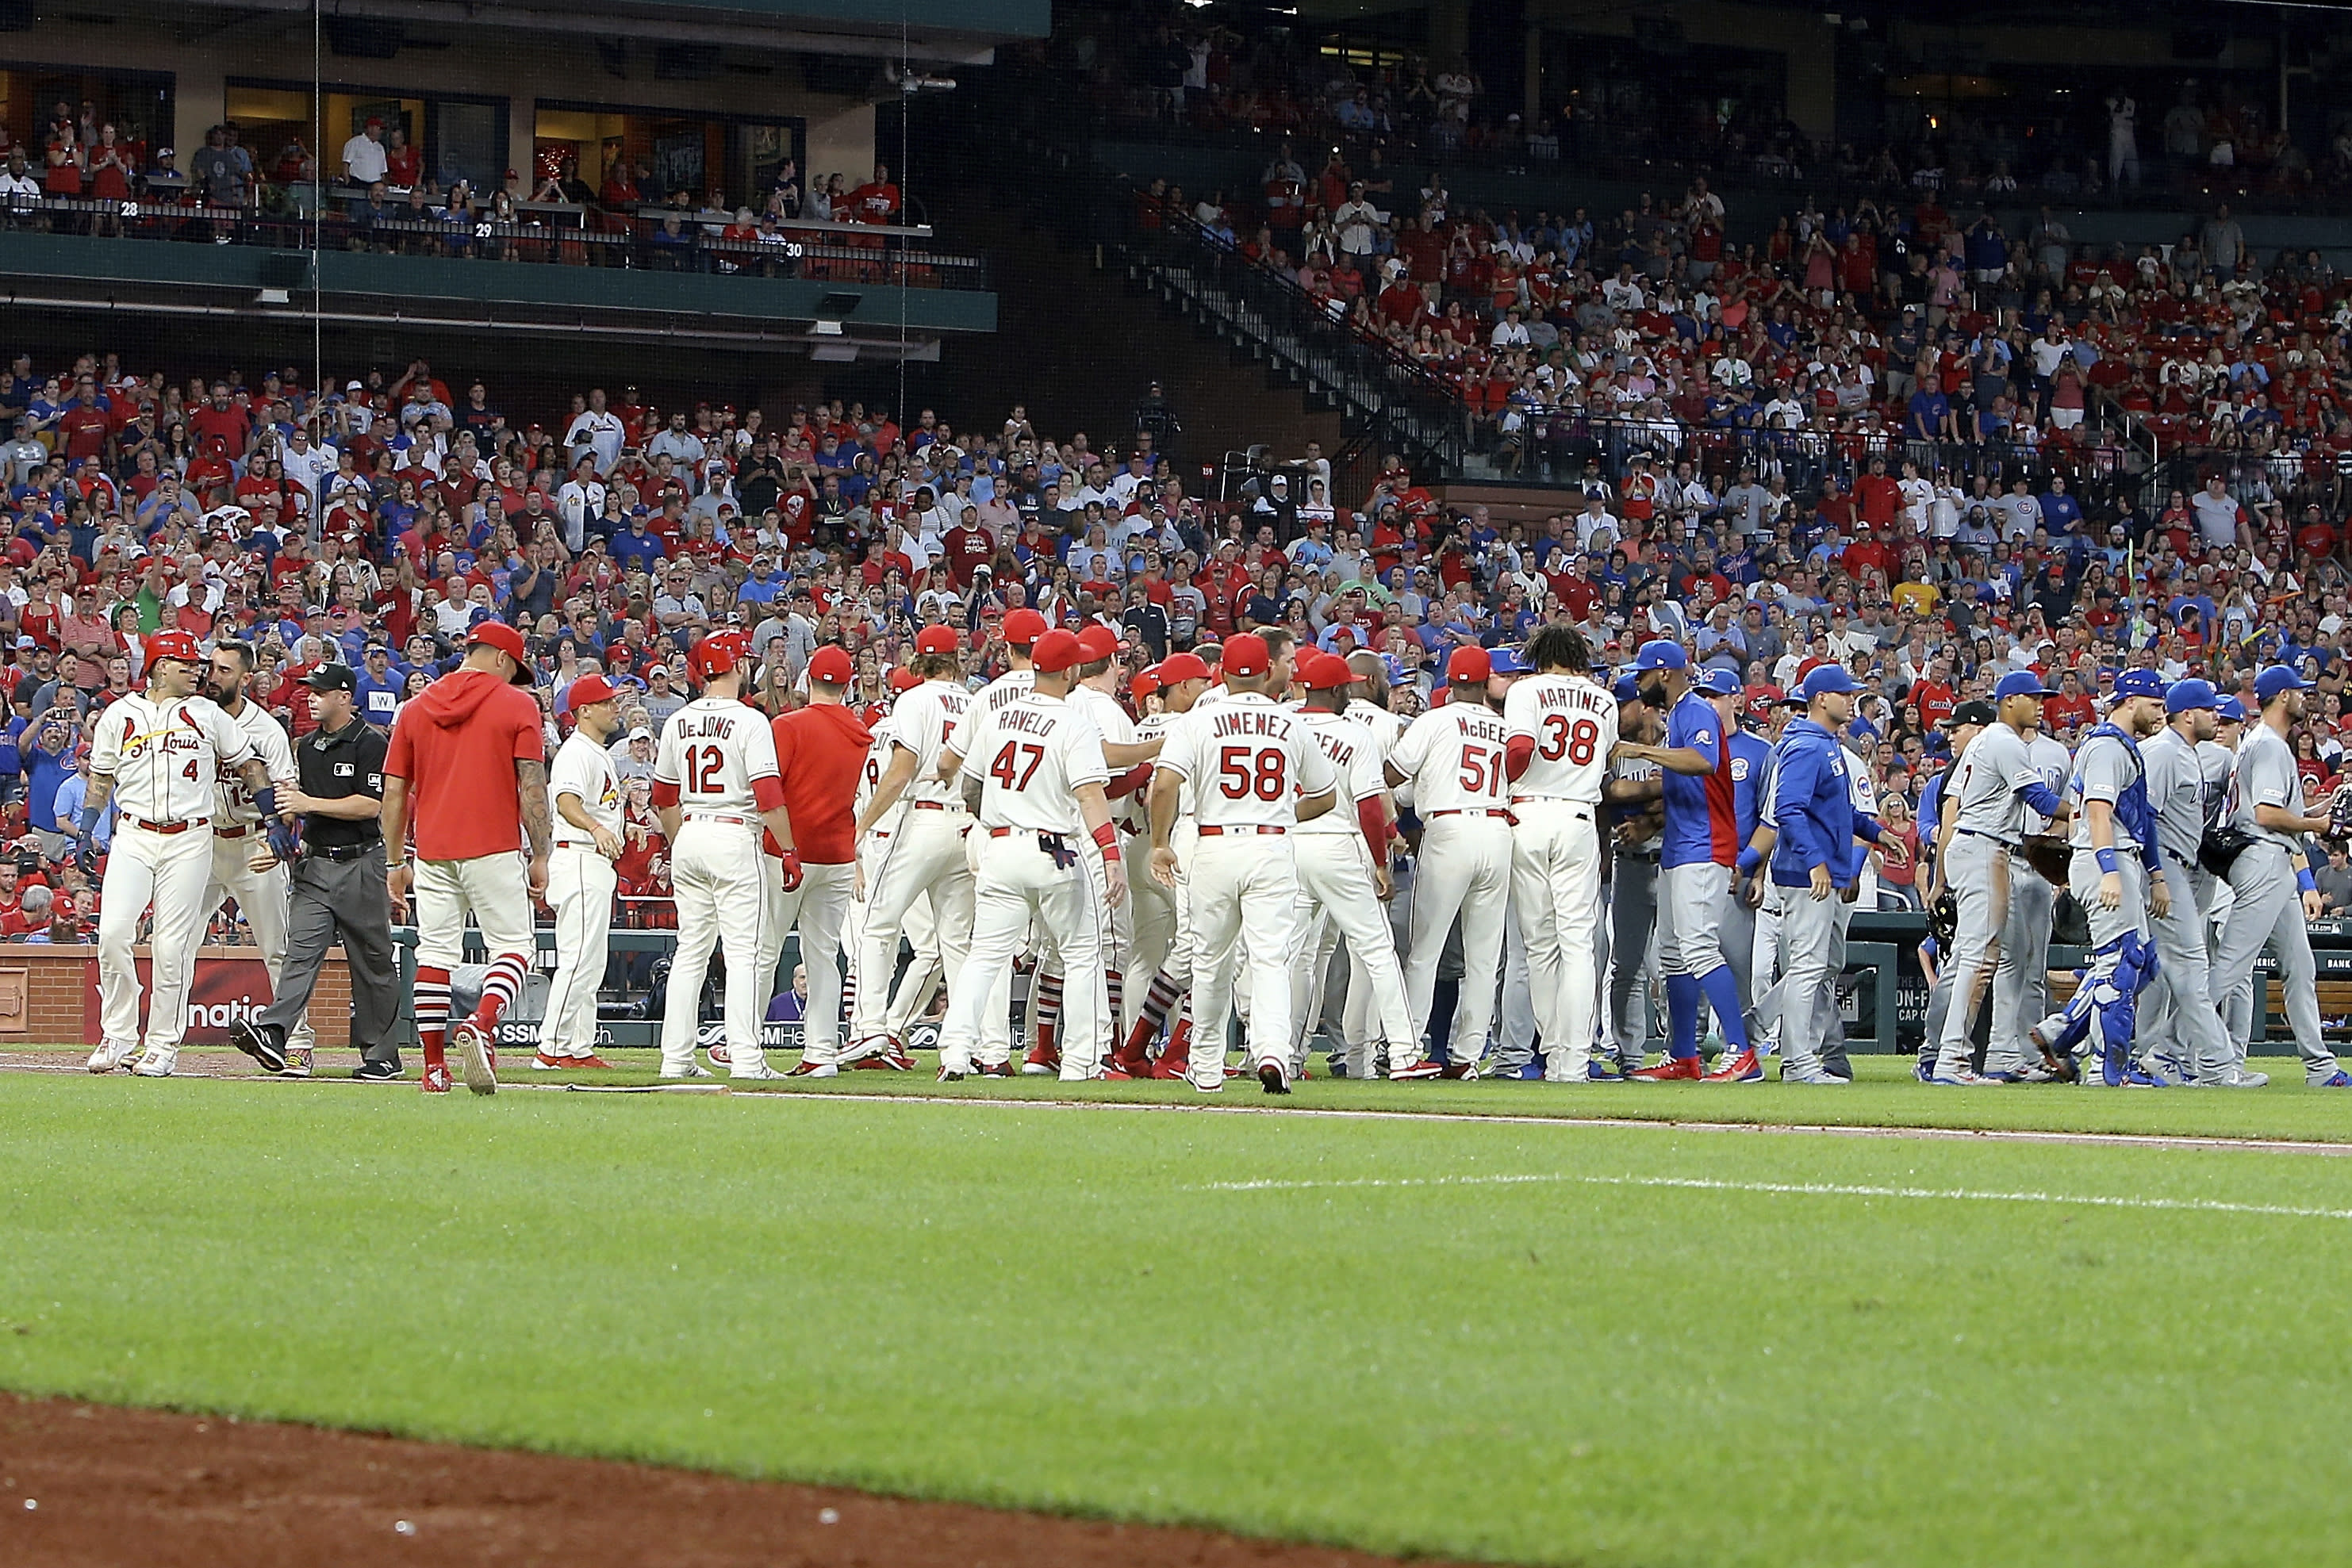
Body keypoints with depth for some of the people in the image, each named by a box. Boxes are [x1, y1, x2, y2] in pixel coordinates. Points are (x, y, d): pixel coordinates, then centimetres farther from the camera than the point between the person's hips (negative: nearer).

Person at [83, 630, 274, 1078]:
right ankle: (117, 1035, 1)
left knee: (172, 945, -4)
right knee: (113, 931, -13)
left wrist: (275, 821, 2)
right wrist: (85, 834, 10)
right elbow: (100, 780, 17)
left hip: (189, 842, -1)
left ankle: (163, 1045, 4)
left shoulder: (206, 714, 8)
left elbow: (249, 765, 12)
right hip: (133, 838, 1)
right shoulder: (119, 715, 8)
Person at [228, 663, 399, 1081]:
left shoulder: (370, 743, -7)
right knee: (301, 951, -10)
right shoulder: (307, 746, 16)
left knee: (372, 961, 2)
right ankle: (272, 1032, -27)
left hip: (360, 865, -6)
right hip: (315, 863, 6)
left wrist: (311, 804, -17)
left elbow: (371, 805, -16)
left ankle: (381, 1054, 8)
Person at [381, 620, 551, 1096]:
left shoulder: (416, 708, 12)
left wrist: (394, 863, 16)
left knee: (435, 952, 7)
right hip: (494, 848, -4)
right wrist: (540, 856, -3)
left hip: (432, 854, 4)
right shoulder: (516, 704, 0)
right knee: (514, 946, 2)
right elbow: (532, 786, -6)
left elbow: (394, 793, 11)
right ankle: (481, 1025, -24)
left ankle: (434, 1066, 3)